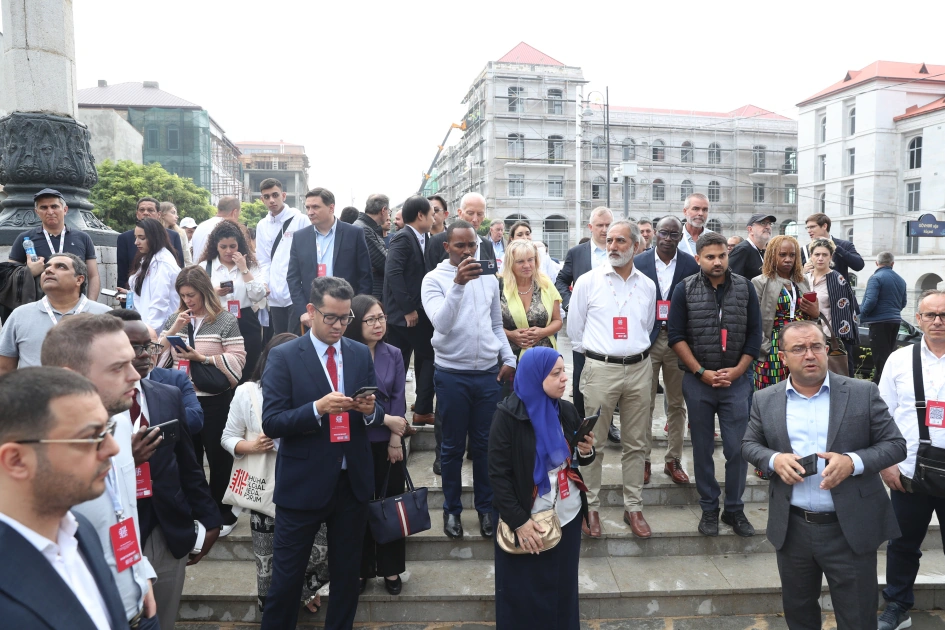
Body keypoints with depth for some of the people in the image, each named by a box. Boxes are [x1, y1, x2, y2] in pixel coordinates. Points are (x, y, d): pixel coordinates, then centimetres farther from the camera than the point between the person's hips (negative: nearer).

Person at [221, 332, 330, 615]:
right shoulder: (247, 392, -3)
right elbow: (228, 437, 2)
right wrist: (251, 446, -16)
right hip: (266, 490, -1)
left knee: (325, 550, 0)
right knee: (268, 563, 10)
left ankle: (302, 587, 32)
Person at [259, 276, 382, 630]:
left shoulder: (361, 354, 4)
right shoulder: (283, 356, -8)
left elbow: (376, 416, 8)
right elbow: (271, 423, -14)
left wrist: (370, 410, -15)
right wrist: (318, 408, -27)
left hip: (353, 481, 4)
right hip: (303, 482, -3)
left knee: (347, 573, 18)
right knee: (287, 576, 10)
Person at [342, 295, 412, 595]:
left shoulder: (393, 354, 2)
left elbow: (399, 399, -1)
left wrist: (395, 438, -8)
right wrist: (386, 419, -13)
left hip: (389, 441, 3)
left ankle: (391, 569, 24)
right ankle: (361, 568, 25)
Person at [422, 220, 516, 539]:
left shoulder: (488, 279, 7)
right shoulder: (434, 279, -6)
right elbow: (440, 322, -21)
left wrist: (509, 358, 3)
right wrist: (458, 284, -30)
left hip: (488, 373, 3)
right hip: (452, 375, -3)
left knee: (484, 444, 11)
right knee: (453, 446, 10)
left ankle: (486, 507, 26)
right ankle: (452, 509, 25)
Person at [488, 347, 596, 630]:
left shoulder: (567, 410, 0)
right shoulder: (507, 416, -15)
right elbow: (498, 474, -15)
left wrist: (586, 452, -10)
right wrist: (518, 521, -17)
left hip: (568, 516, 4)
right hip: (527, 520, -4)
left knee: (563, 589, 16)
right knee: (525, 595, 10)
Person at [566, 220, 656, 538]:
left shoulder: (647, 285, 8)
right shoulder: (588, 281, -2)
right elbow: (574, 330, 5)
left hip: (639, 369, 3)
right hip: (600, 369, -3)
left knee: (635, 444, 10)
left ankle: (633, 507, 22)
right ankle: (591, 506, 16)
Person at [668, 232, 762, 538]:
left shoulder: (745, 288, 3)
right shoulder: (685, 289, -2)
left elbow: (754, 334, 4)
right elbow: (676, 336, -4)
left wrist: (736, 371, -6)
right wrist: (702, 372, -10)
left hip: (736, 380, 1)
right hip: (697, 381, -1)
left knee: (737, 448, 1)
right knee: (703, 448, 8)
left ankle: (734, 509, 18)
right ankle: (709, 509, 21)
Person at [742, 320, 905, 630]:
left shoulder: (863, 393, -4)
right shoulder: (765, 400, 1)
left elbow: (895, 444, -2)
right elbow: (749, 444, 10)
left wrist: (853, 462, -20)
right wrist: (773, 459, -12)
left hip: (851, 529, -2)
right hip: (791, 529, 2)